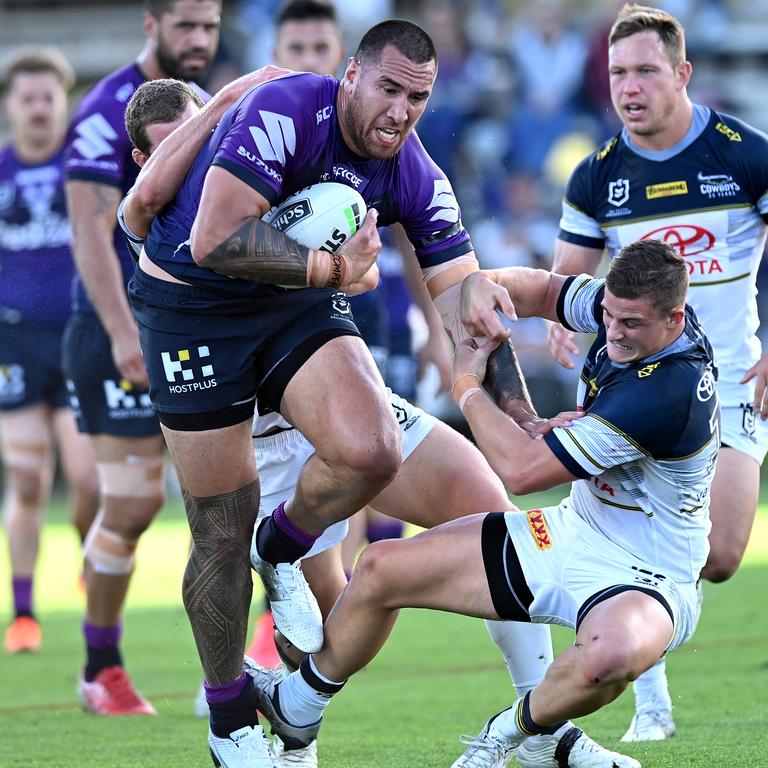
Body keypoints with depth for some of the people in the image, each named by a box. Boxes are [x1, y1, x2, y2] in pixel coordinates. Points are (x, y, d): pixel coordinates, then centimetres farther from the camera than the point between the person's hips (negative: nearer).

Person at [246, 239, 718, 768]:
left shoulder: (670, 389, -33)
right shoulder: (625, 304, -9)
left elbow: (522, 468, -28)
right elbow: (543, 291, 12)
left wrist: (467, 385, -11)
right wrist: (484, 285, -12)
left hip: (645, 582, -8)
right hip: (574, 532, 9)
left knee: (611, 652, -45)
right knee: (381, 569, 6)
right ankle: (296, 707, 31)